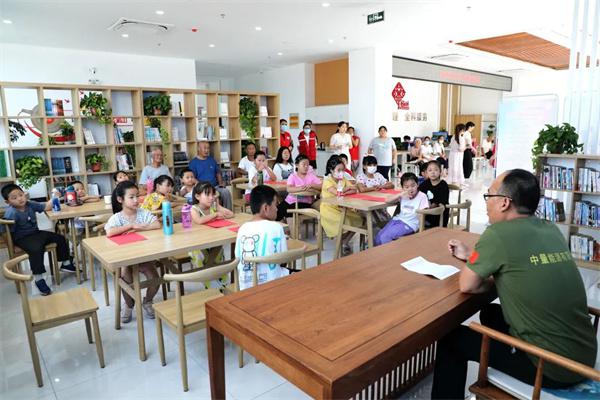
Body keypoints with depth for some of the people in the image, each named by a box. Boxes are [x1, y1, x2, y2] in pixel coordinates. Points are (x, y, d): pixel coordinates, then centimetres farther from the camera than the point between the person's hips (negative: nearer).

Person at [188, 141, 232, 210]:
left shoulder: (212, 159, 17)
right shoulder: (193, 162, 3)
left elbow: (218, 173, 22)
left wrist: (221, 184, 4)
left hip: (215, 186, 4)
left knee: (226, 192, -25)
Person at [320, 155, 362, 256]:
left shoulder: (343, 179, 8)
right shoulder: (327, 180, -12)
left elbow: (354, 190, -5)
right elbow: (336, 192, -28)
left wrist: (344, 192, -22)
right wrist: (347, 188, -13)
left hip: (342, 208, 7)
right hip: (329, 208, -7)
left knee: (357, 218, -9)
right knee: (344, 221, -29)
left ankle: (345, 242, 5)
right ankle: (340, 242, 0)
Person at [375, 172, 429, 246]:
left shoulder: (422, 196, -7)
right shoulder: (403, 195, 7)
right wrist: (400, 195, -13)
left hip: (410, 224, -6)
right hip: (398, 219, 6)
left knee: (385, 237, -21)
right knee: (378, 237, -7)